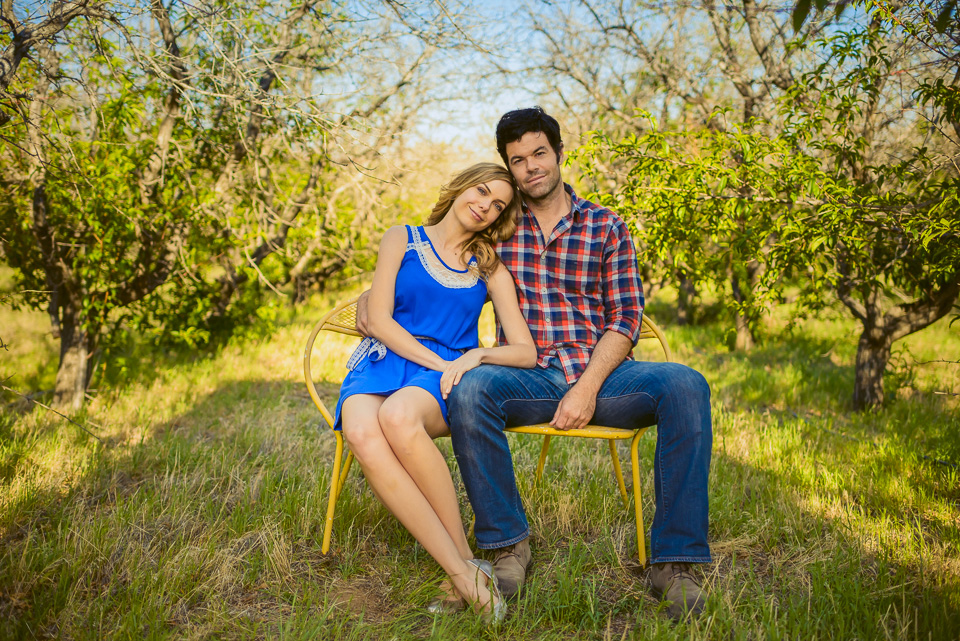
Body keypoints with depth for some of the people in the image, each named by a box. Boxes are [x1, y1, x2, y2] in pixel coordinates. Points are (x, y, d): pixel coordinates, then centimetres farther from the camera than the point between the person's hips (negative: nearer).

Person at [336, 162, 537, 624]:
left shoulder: (490, 269, 17)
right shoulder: (402, 240, 14)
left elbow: (526, 352, 10)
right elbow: (377, 319, 2)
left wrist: (478, 355, -11)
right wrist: (439, 363, -9)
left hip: (449, 372, 0)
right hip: (385, 360, 1)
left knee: (399, 416, -38)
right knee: (361, 431, -36)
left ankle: (464, 561, -27)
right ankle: (464, 572, -38)